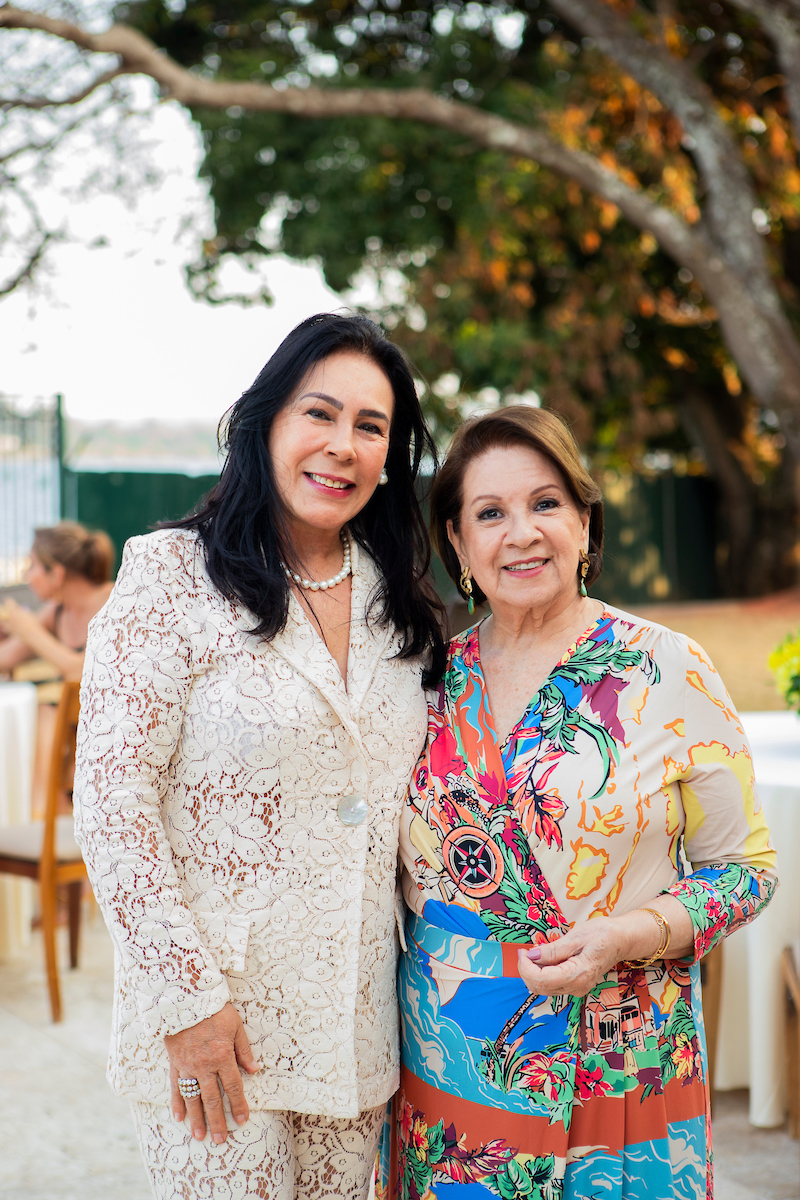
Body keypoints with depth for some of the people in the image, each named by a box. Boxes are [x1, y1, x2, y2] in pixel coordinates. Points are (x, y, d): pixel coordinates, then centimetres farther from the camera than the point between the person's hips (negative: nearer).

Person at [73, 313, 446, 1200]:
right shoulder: (172, 577, -9)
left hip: (357, 1020, 5)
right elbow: (111, 797, -13)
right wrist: (187, 995, -16)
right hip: (219, 1023, -5)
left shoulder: (397, 598, 8)